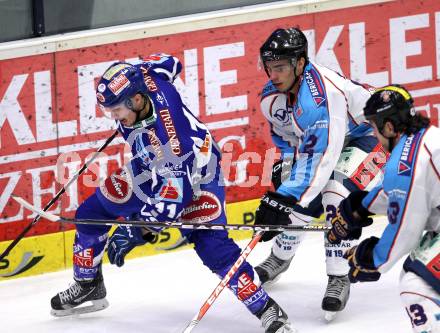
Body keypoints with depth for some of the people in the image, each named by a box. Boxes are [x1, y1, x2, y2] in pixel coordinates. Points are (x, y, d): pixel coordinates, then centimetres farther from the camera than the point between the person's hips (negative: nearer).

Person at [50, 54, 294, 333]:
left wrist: (137, 229, -41)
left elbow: (174, 192, -40)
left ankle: (268, 310, -11)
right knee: (91, 214, 7)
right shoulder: (136, 78, -25)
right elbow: (167, 62, -1)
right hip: (149, 166, 8)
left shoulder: (167, 129, -44)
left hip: (195, 174, -8)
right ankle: (88, 287, 28)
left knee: (212, 246, -21)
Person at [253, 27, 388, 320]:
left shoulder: (324, 92, -39)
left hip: (368, 134, -8)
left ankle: (339, 279, -18)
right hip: (317, 139, 8)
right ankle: (280, 257, 29)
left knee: (337, 195, -29)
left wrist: (285, 199, -46)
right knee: (301, 199, -2)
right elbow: (287, 137, 8)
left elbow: (320, 156, -44)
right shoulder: (272, 97, -13)